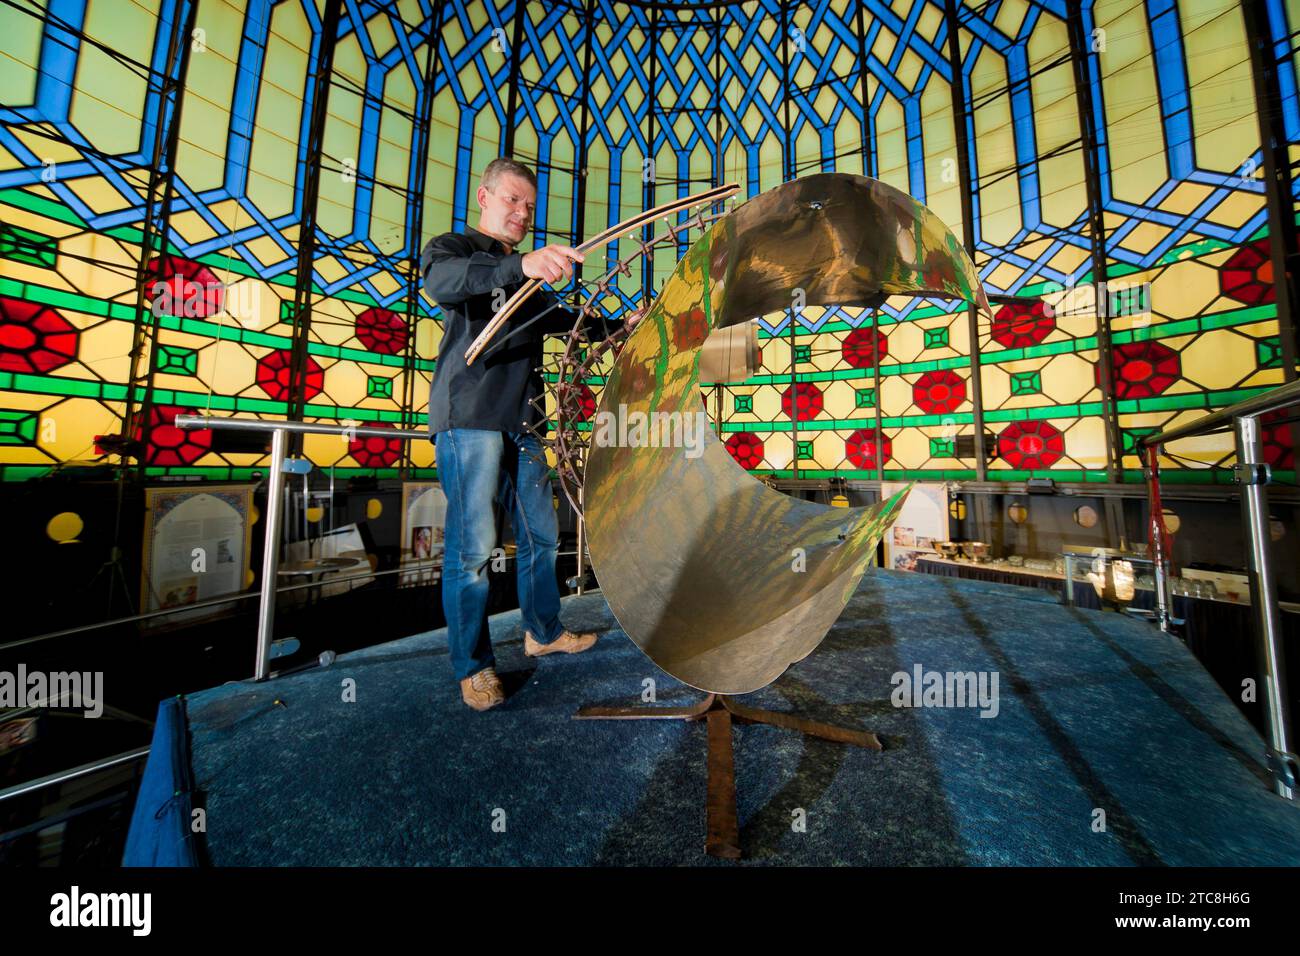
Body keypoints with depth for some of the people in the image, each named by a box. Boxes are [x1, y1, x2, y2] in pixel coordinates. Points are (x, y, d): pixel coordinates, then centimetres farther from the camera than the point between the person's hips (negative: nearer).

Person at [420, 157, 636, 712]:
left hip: (521, 422, 7)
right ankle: (473, 666, 12)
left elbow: (560, 318, 29)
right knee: (473, 545, -6)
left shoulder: (529, 275, 27)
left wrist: (619, 328, 15)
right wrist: (520, 265, -35)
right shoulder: (452, 247, 6)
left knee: (540, 532, 10)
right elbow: (440, 282, -18)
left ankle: (543, 632, 28)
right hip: (468, 419, -7)